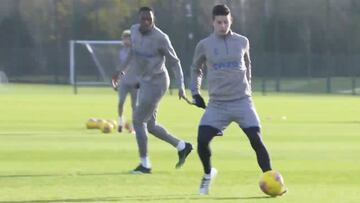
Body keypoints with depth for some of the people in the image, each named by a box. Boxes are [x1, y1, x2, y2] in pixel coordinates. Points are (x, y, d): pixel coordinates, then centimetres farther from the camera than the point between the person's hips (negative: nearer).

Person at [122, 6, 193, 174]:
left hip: (156, 83, -8)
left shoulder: (160, 38, -18)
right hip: (144, 82, 8)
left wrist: (181, 87, -17)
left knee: (138, 121, -8)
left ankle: (145, 164, 1)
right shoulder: (134, 31, 1)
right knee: (149, 124, 12)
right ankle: (182, 146, 26)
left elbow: (174, 62, -12)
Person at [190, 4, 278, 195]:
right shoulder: (204, 45, 1)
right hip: (217, 104, 0)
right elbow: (196, 69, 17)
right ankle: (208, 174, 15)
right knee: (202, 140, -13)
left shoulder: (242, 42, 4)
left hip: (242, 101, 0)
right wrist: (195, 93, 8)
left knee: (256, 140, -13)